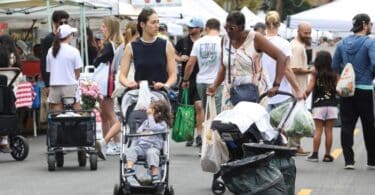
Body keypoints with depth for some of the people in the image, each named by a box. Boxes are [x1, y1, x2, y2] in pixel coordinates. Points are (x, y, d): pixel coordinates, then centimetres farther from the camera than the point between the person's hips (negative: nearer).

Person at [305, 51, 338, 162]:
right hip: (332, 105, 1)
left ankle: (315, 154, 2)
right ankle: (327, 155, 6)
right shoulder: (334, 75, 1)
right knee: (328, 130, 4)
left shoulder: (315, 74, -4)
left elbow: (309, 90, -11)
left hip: (318, 106, -1)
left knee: (318, 130, 3)